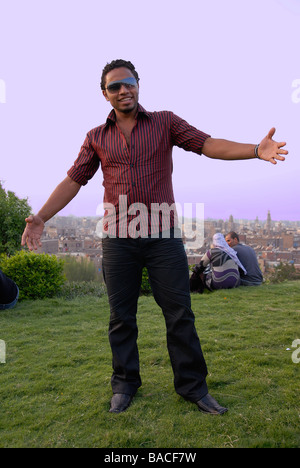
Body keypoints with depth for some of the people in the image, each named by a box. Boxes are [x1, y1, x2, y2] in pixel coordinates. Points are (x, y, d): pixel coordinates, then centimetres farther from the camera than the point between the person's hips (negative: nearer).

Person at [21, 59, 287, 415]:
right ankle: (125, 384, 28)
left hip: (163, 237, -1)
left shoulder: (165, 122, 8)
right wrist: (40, 218, 3)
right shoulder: (97, 137, 12)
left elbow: (208, 144, -1)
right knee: (121, 317, 10)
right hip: (117, 240, 2)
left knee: (179, 313, 4)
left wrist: (256, 150, -16)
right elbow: (73, 180, 11)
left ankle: (193, 385, 21)